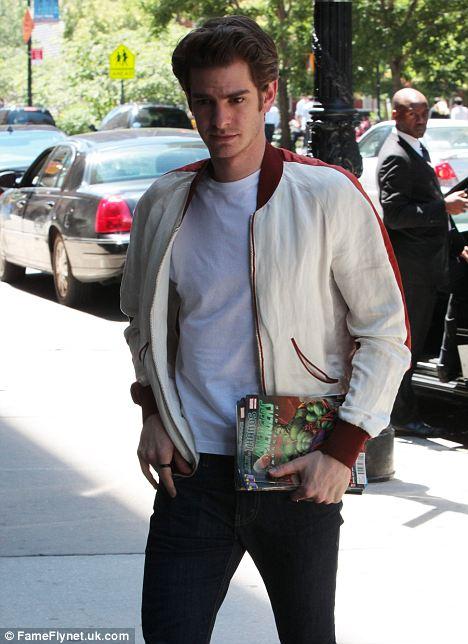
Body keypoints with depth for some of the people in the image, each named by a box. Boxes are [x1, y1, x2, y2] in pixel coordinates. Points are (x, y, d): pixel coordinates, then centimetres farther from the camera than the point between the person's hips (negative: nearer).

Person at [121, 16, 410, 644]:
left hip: (299, 477, -2)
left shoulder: (329, 197, -6)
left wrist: (342, 451, -9)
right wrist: (153, 414, 8)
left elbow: (387, 334, -3)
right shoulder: (165, 205, 5)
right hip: (193, 472, 3)